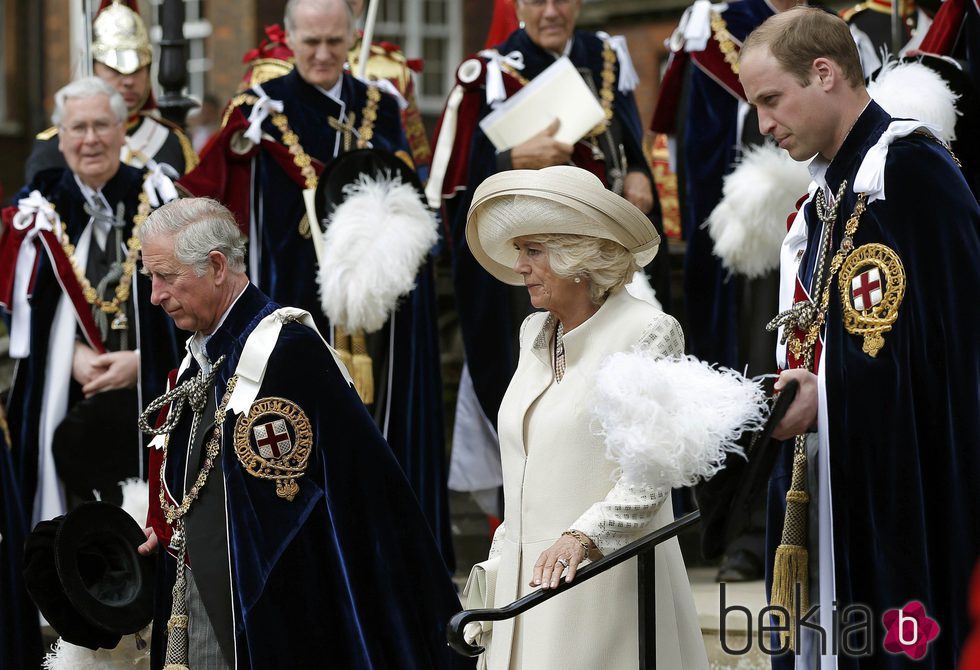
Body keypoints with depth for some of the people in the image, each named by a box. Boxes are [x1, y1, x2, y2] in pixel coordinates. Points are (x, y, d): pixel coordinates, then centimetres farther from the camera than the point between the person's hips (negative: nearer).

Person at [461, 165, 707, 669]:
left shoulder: (647, 331, -8)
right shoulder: (534, 333, 14)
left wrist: (582, 536, -25)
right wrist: (502, 561, 17)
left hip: (605, 575, -7)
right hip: (529, 575, 7)